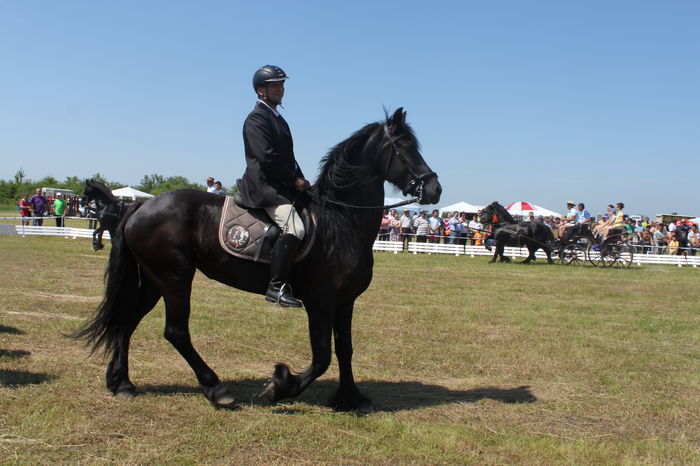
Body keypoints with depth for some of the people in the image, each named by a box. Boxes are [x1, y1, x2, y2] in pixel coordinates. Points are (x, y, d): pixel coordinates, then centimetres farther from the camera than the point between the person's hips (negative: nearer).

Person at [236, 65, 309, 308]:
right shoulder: (256, 119, -6)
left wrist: (301, 180, 9)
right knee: (294, 228, -27)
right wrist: (294, 180, -13)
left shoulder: (278, 119, 23)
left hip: (284, 187, 10)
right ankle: (276, 287, -24)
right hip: (265, 187, -10)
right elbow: (266, 157, -18)